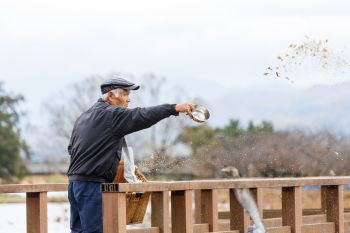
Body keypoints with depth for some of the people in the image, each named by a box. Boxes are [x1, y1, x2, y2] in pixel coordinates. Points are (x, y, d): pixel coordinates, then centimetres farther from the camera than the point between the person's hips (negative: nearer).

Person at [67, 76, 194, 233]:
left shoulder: (83, 117, 20)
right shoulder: (110, 114, -10)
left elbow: (71, 148, 25)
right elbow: (142, 117, -21)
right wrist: (175, 108, -24)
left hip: (74, 182, 9)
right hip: (92, 185, -9)